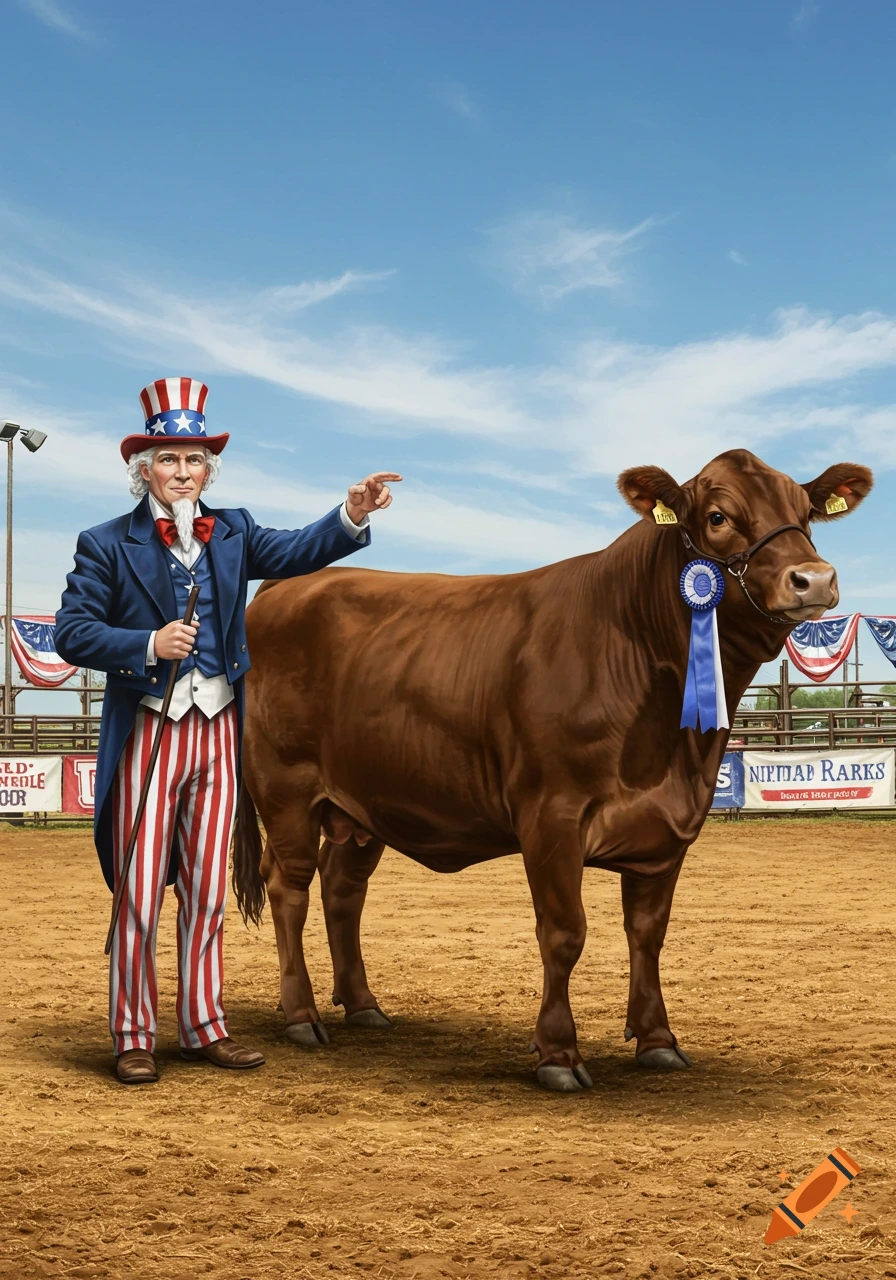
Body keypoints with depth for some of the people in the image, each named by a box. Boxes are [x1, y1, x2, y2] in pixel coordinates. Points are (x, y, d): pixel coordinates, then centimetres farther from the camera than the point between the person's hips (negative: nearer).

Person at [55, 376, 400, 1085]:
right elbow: (73, 632, -6)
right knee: (140, 890, 1)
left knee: (207, 889, 11)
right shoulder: (107, 545, -2)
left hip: (218, 733, 4)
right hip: (145, 732, -4)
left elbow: (299, 551, -3)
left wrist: (352, 515, -21)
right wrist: (149, 645, -19)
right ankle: (134, 1037, 10)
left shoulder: (232, 533, 9)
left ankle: (204, 1026, 20)